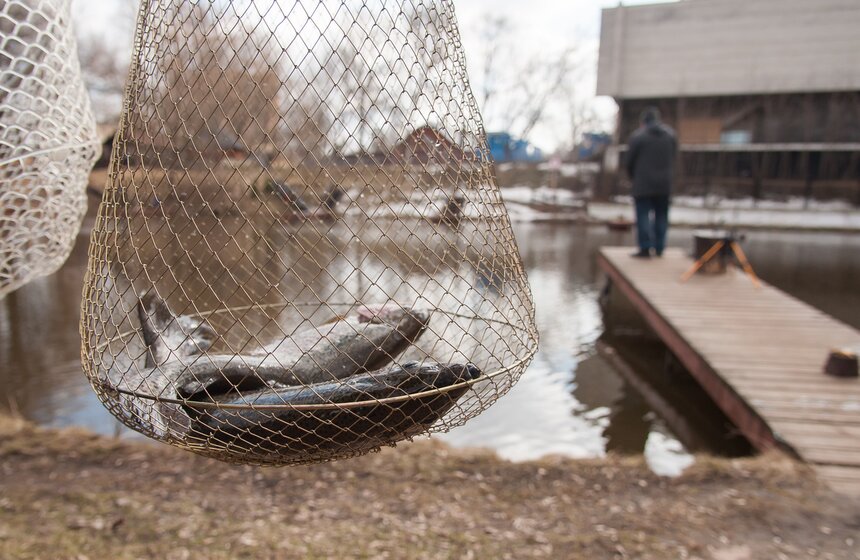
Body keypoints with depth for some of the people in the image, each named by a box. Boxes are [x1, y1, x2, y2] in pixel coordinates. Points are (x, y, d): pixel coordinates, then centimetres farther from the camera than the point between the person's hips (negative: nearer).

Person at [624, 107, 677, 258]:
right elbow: (673, 159, 8)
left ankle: (645, 248, -6)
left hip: (643, 184, -4)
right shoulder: (670, 135, 8)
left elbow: (630, 162, -3)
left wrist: (634, 177, 13)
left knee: (643, 216, -2)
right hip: (664, 183, 5)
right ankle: (659, 247, 15)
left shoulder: (637, 136, -8)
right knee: (661, 216, 12)